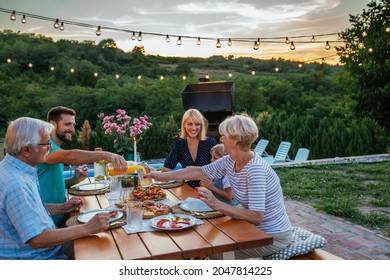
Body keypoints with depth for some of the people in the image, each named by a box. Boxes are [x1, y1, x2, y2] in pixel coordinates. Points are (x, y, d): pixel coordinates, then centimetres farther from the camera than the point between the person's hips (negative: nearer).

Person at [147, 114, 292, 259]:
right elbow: (199, 171, 7)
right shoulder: (230, 162, -3)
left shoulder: (256, 169, -28)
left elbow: (256, 216, -31)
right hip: (255, 229, 7)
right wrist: (162, 176, 11)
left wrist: (216, 204, -35)